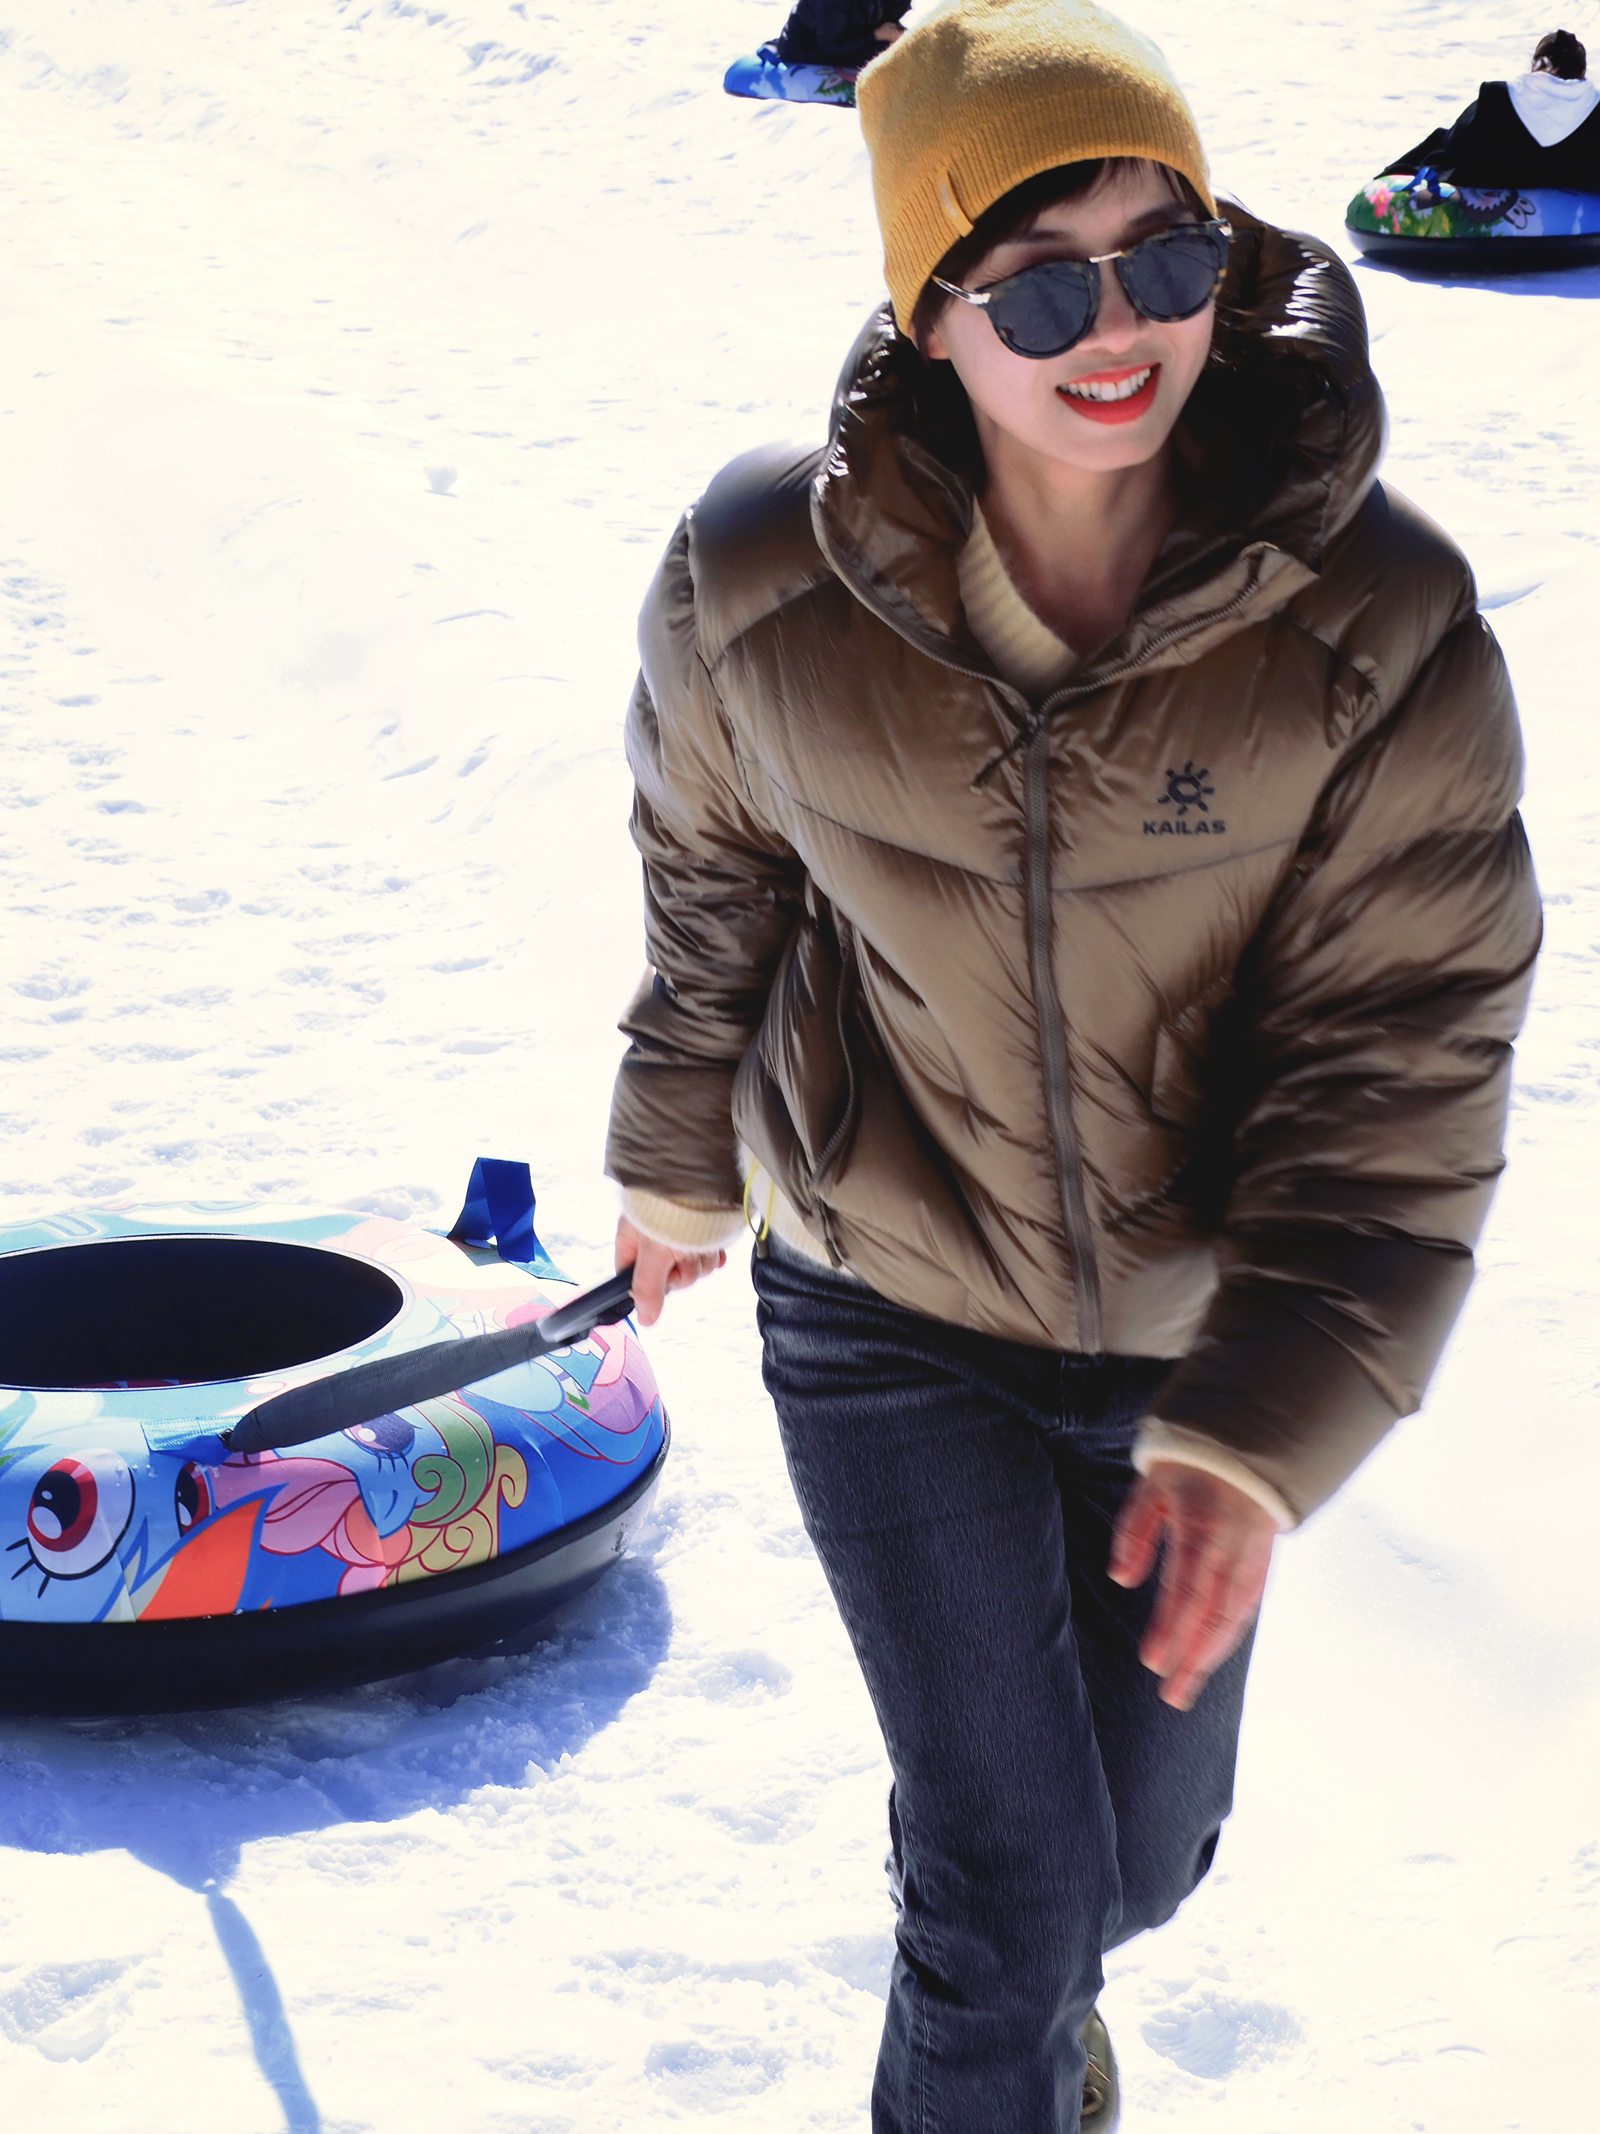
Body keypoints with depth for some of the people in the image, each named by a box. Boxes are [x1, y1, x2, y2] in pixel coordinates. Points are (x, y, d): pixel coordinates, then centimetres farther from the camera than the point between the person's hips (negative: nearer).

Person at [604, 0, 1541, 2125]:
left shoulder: (1383, 630, -21)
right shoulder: (763, 580, -19)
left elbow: (1400, 1069, -19)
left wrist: (1256, 1429, -27)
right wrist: (680, 1162, 16)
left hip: (1200, 1331, 2)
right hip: (888, 1313, -1)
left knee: (1141, 1849, 21)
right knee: (1011, 1883, 0)